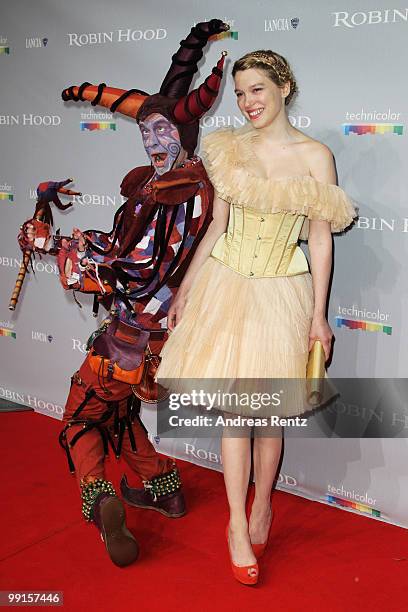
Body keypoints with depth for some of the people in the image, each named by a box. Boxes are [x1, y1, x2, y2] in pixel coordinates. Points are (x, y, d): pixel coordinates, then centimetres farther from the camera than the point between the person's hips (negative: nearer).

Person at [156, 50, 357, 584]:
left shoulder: (315, 156, -6)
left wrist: (318, 315, -6)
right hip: (227, 284, 2)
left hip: (280, 292, -2)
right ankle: (238, 525, 15)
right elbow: (218, 225, 8)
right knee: (233, 406, 2)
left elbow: (321, 240, -5)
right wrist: (185, 289, 8)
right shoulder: (229, 148, 2)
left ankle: (262, 507, 32)